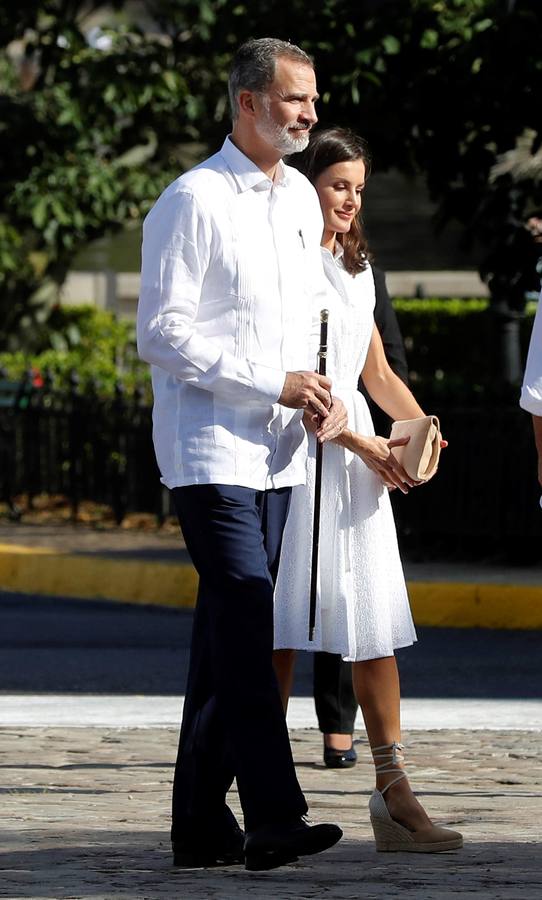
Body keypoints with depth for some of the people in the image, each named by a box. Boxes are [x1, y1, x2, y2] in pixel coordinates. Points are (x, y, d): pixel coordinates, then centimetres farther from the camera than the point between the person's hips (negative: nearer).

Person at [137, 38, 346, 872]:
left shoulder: (301, 200, 14)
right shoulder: (194, 201, -10)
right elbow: (163, 334, -13)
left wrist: (322, 395, 5)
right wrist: (276, 385, -16)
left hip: (275, 454, 8)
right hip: (209, 450, -8)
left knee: (228, 635, 9)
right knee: (246, 621, -16)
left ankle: (200, 820, 13)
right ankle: (273, 818, -23)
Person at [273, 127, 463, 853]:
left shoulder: (357, 269, 19)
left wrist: (420, 426, 4)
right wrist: (362, 445, -16)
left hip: (358, 452, 7)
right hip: (294, 446, -7)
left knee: (377, 620, 1)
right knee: (282, 628, -6)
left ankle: (393, 794, 1)